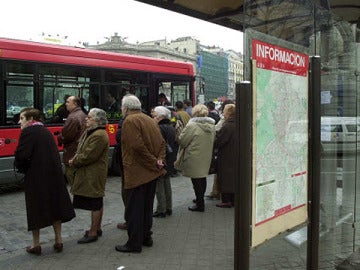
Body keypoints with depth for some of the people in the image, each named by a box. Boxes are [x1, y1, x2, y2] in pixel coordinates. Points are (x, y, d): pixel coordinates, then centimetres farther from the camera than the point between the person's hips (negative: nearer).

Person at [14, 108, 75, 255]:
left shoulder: (28, 132, -10)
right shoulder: (46, 131, 12)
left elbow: (22, 155, -19)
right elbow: (53, 153, 12)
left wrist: (21, 167, 1)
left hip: (36, 177, -6)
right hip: (54, 174, 6)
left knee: (36, 209, 5)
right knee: (55, 205, 13)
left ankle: (36, 245, 15)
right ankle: (58, 241, 20)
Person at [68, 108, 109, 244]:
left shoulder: (98, 136, -21)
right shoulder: (89, 132, 13)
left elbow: (88, 156, -24)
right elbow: (82, 150, 17)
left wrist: (74, 161, -9)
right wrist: (75, 160, -1)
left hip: (93, 175, -10)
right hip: (90, 174, 10)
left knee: (95, 203, -1)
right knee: (97, 203, 18)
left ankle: (93, 233, 8)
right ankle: (97, 228, 30)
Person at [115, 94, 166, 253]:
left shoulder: (130, 121, -12)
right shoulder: (150, 120, 14)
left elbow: (138, 146, -23)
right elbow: (162, 143, 10)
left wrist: (154, 162, -15)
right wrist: (159, 160, -1)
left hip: (137, 172, -8)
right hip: (152, 173, 9)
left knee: (134, 208, -1)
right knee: (147, 206, 18)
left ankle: (134, 243, 5)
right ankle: (146, 237, 28)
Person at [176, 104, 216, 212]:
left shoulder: (192, 125, -18)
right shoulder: (212, 125, 3)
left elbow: (182, 141, -13)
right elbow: (212, 141, 12)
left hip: (194, 157, -7)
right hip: (206, 157, 7)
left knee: (196, 180, 0)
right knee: (202, 178, 20)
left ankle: (200, 205, 5)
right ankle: (200, 199, 35)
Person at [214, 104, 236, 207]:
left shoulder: (227, 126, -21)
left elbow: (218, 141, -21)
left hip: (226, 157, -8)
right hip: (235, 157, 8)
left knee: (225, 179, 1)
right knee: (233, 178, 15)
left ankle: (226, 201, 5)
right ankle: (233, 200, 23)